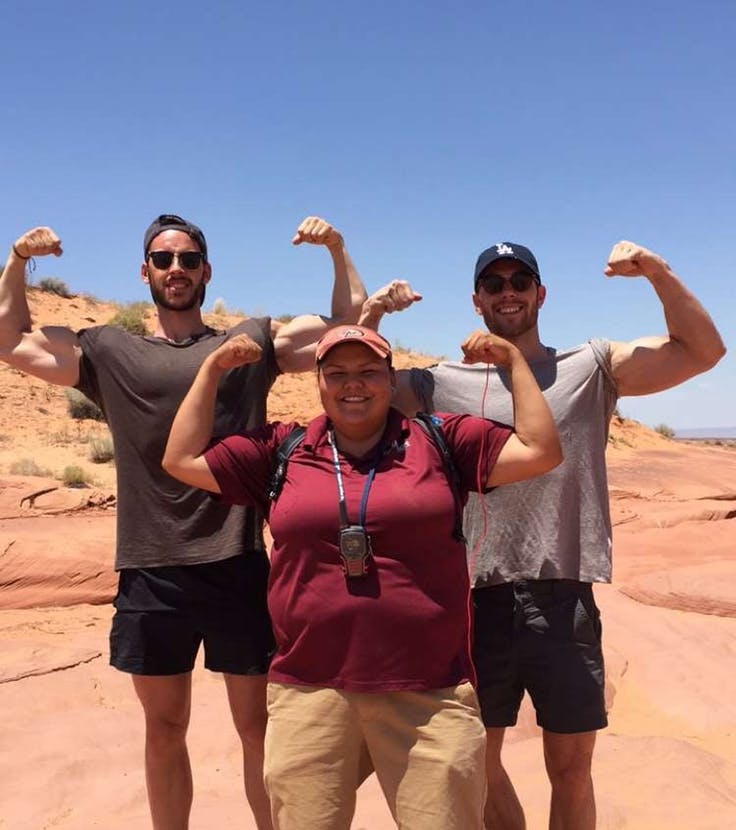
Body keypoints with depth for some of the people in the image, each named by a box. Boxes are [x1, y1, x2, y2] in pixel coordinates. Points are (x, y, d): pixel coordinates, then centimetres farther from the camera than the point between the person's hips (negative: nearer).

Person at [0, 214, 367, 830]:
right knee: (165, 728, 17)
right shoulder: (108, 353, 9)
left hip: (240, 570, -1)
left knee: (259, 726, 10)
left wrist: (338, 249, -3)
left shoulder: (253, 342, 6)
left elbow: (353, 325, 7)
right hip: (150, 576, 2)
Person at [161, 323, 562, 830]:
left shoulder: (441, 440, 4)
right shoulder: (282, 450, 8)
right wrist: (213, 369, 13)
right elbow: (182, 460, 13)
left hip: (430, 692, -1)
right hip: (309, 691, 2)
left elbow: (540, 452, 3)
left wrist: (513, 360, 5)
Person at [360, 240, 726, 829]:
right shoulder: (444, 384, 7)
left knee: (572, 770, 12)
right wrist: (369, 317, -6)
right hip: (476, 599, 1)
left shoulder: (591, 368, 6)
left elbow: (704, 351, 2)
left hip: (563, 598, -1)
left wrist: (657, 272, -11)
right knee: (479, 765, 15)